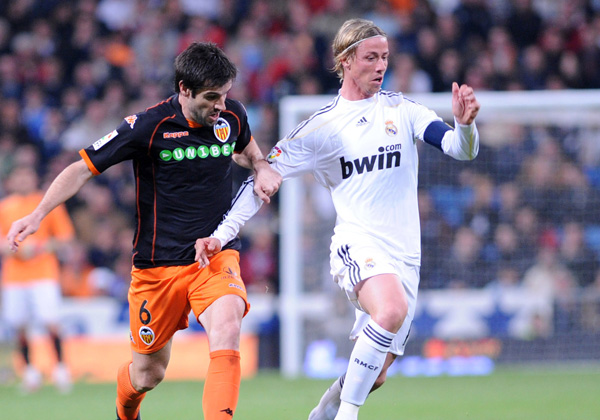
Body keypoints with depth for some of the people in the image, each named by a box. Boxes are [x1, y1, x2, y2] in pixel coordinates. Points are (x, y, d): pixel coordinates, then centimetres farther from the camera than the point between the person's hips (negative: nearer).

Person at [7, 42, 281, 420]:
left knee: (227, 330, -30)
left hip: (217, 255, 2)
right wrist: (38, 214, -19)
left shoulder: (232, 115, -1)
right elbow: (83, 168, -8)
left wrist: (261, 168, 2)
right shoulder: (148, 126, -15)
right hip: (159, 265, -2)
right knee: (148, 374, 10)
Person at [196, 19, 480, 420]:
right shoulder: (321, 127, 1)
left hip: (405, 255, 4)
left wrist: (465, 124, -23)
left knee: (373, 374, 3)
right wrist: (222, 234, -4)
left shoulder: (401, 109, 7)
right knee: (392, 310, -36)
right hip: (358, 246, -4)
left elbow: (462, 149, 0)